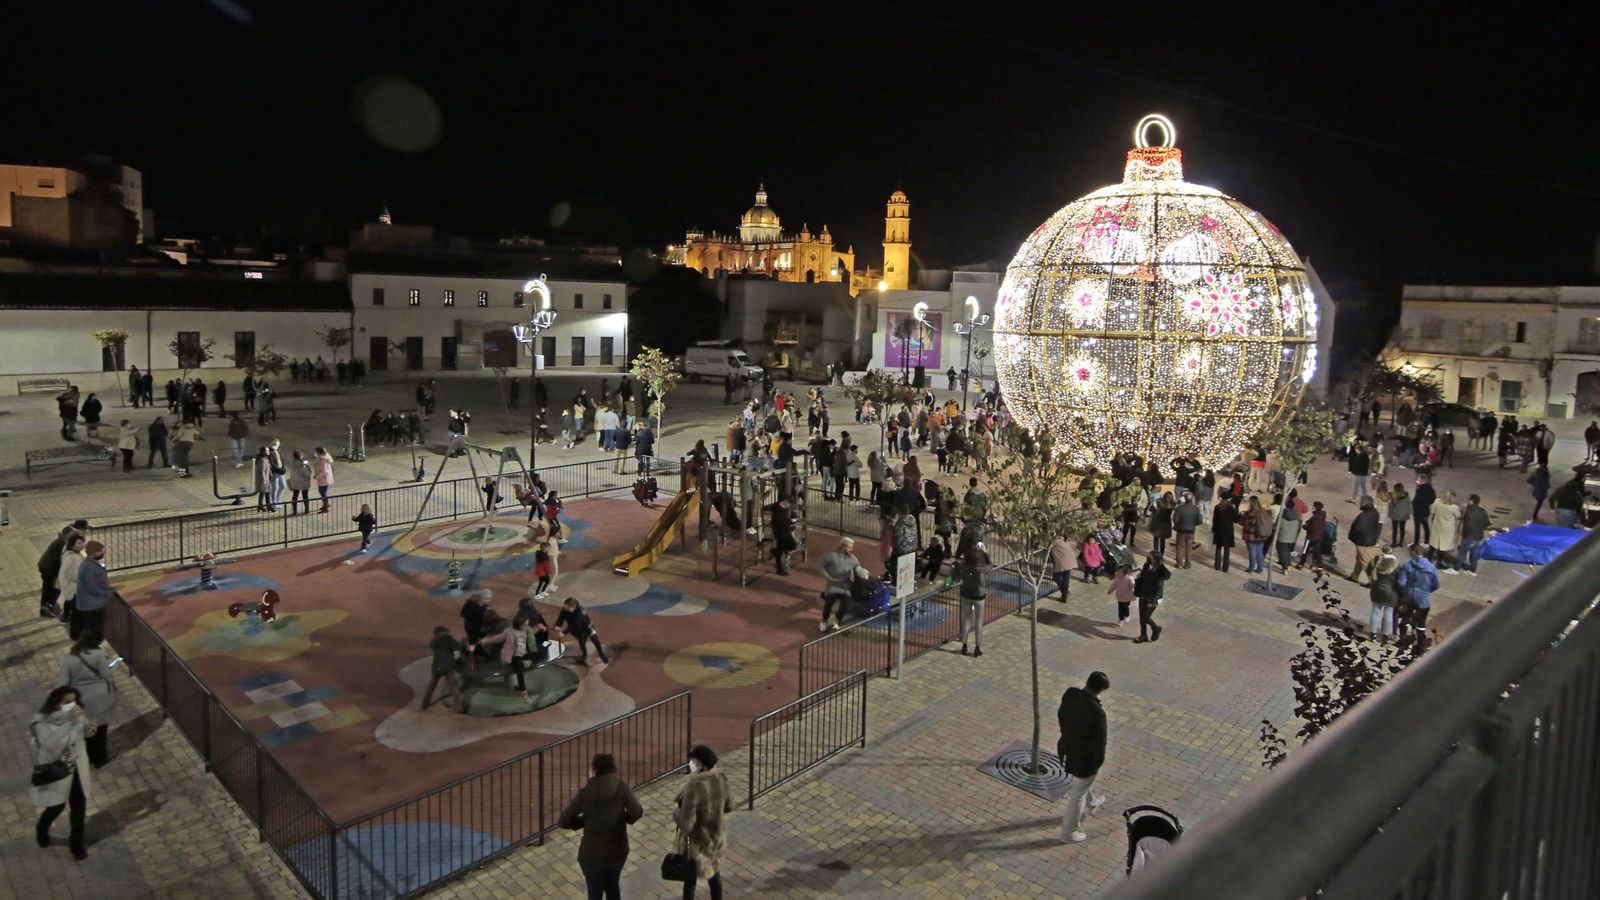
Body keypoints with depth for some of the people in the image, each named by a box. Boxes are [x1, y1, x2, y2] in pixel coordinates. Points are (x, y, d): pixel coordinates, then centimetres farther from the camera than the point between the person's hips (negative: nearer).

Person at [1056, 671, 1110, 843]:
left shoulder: (1070, 694, -16)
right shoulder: (1097, 712, -36)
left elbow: (1060, 716, 4)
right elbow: (1099, 743, -23)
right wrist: (1097, 764, -6)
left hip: (1067, 750, 7)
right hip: (1083, 759, -7)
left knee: (1082, 783, 36)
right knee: (1078, 795, 15)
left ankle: (1091, 804, 63)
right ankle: (1069, 832, 32)